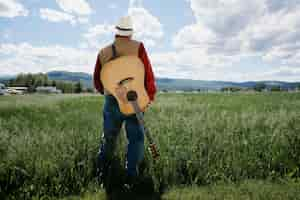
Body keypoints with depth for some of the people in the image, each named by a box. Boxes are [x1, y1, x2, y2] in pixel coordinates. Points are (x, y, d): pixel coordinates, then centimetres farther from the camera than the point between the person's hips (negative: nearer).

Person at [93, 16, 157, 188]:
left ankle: (101, 173, 26)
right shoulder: (138, 47, -6)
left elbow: (97, 81, 11)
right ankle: (131, 175, 7)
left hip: (111, 101, 3)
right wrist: (151, 94, 6)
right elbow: (148, 72, -9)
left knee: (109, 138, 20)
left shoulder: (103, 52, 3)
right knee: (136, 139, 10)